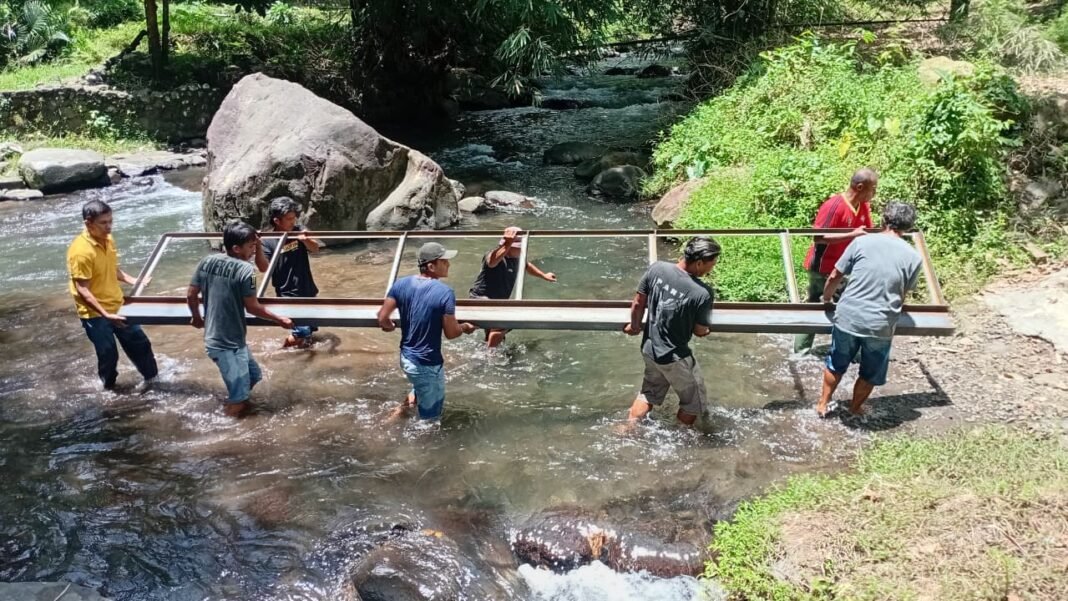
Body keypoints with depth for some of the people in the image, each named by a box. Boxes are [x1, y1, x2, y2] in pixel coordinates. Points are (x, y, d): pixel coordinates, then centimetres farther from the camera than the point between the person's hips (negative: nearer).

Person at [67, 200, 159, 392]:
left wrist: (135, 281, 2)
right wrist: (106, 314, -30)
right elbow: (82, 290, -25)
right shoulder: (80, 251, -26)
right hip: (94, 313, -7)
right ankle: (109, 385, 32)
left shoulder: (108, 240, -1)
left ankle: (150, 376, 32)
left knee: (138, 341, 13)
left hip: (117, 306, 7)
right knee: (108, 352, 7)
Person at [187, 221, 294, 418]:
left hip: (214, 338, 8)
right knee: (239, 399, 3)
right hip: (229, 343, -8)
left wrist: (197, 318, 27)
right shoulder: (244, 270, -19)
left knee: (253, 375, 23)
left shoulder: (207, 261, 2)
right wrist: (280, 320, 0)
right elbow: (253, 307, -13)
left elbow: (191, 294, 10)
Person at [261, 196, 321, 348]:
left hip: (308, 291, 5)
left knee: (312, 327, 19)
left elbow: (315, 249, -12)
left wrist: (306, 240, -33)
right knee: (302, 333, -12)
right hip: (288, 295, -5)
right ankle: (289, 341, 15)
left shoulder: (299, 231, -2)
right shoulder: (268, 241, -11)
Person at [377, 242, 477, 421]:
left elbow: (382, 319, -3)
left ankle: (403, 408, 20)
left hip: (406, 357, 7)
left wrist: (391, 326, 18)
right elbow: (451, 333, -16)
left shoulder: (401, 284, -5)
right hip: (427, 364, -6)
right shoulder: (445, 292, -22)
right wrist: (464, 328, 5)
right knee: (430, 417, 12)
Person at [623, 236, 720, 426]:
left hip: (649, 348, 6)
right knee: (693, 402, 20)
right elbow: (700, 331, -11)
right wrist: (705, 330, 13)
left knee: (649, 394, 29)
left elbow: (638, 303, 0)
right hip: (675, 357, -6)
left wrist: (635, 326, 19)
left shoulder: (657, 268, -13)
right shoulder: (702, 293, -27)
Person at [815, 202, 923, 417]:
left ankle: (822, 405, 36)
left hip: (848, 318, 1)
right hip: (881, 326, -1)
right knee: (870, 374, 23)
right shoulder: (913, 257, -2)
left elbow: (834, 277, 2)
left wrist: (826, 298, 22)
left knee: (836, 365, 23)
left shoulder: (862, 242, -4)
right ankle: (854, 410, 38)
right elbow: (902, 296, 9)